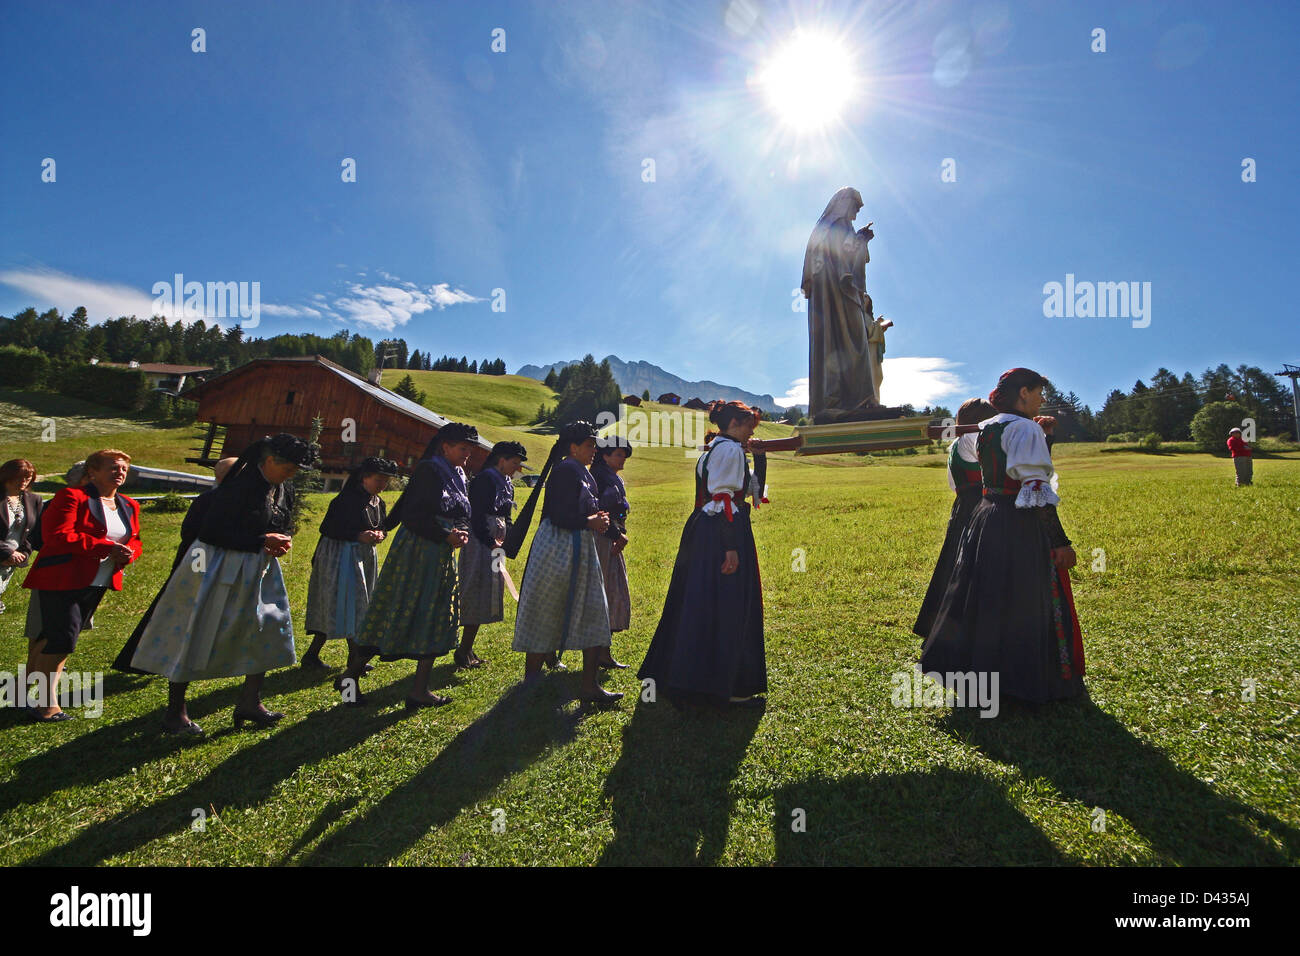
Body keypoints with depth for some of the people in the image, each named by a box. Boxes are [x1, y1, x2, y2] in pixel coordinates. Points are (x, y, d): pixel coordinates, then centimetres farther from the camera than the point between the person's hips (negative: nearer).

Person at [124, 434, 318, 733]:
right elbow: (214, 532, -24)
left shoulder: (282, 489, 3)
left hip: (258, 571, 8)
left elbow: (285, 526, 18)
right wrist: (262, 541, -22)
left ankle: (249, 702, 19)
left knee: (267, 630, 6)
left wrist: (284, 540, -5)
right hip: (218, 571, -8)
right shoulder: (239, 486, -22)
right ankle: (175, 712, 17)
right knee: (194, 637, 3)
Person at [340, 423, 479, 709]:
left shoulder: (456, 476, 14)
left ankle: (420, 690, 14)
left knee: (436, 623, 8)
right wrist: (446, 536, -19)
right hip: (416, 554, -9)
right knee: (397, 615, -3)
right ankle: (351, 675, 11)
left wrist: (461, 533, 6)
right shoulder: (429, 471, -13)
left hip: (441, 557, 9)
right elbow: (412, 515, -19)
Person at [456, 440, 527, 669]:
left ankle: (466, 649, 19)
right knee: (477, 595, -8)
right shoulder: (484, 480, -12)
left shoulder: (507, 485, 16)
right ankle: (464, 652, 0)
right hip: (481, 545, -9)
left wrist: (508, 538, 3)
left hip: (495, 546, 9)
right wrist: (491, 542, -16)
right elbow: (477, 517, -18)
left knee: (485, 599, 11)